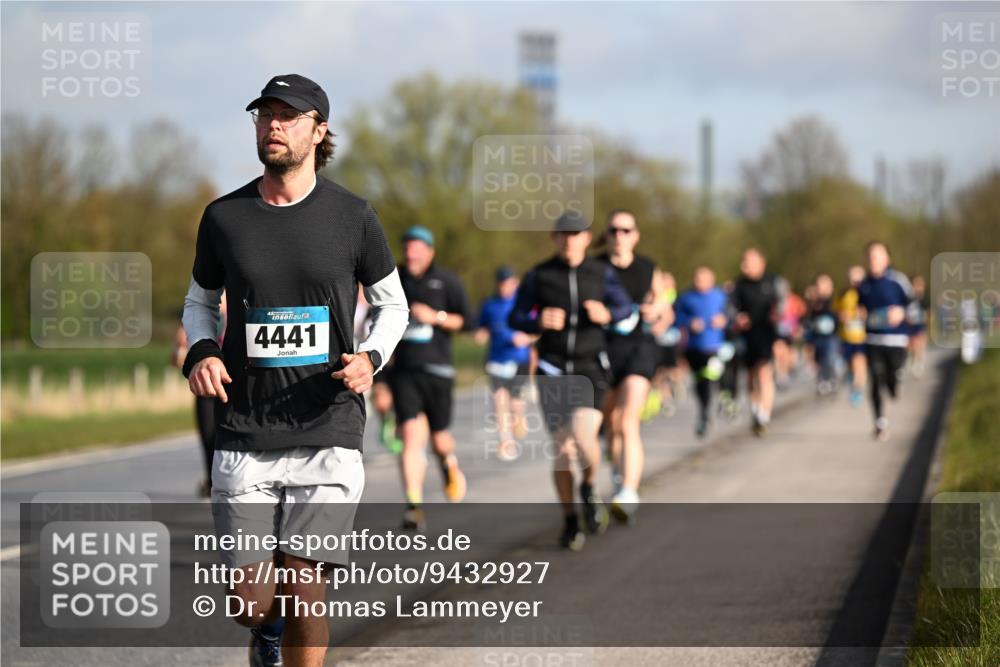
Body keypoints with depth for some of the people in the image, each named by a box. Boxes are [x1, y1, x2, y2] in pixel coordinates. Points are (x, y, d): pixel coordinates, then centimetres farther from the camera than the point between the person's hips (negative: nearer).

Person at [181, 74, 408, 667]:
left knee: (303, 593, -9)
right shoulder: (225, 217, 5)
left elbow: (393, 304, 14)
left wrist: (370, 357, -6)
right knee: (248, 604, 0)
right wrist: (202, 351, -3)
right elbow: (200, 302, 18)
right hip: (245, 435, 1)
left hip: (328, 434, -1)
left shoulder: (352, 217, 2)